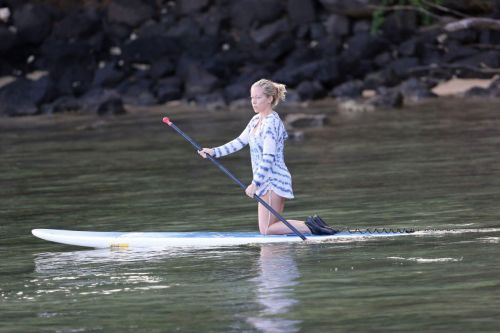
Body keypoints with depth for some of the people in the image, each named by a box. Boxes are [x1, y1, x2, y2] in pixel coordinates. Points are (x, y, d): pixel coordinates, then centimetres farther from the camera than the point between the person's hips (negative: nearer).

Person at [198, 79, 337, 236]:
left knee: (266, 230, -10)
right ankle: (311, 224, 12)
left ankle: (309, 226, -8)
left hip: (274, 181, -10)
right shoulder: (256, 120, 12)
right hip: (267, 182, 10)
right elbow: (239, 142, 17)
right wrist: (214, 152, 9)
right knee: (272, 227, 12)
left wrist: (255, 183, -26)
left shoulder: (271, 123, -17)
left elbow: (268, 157, -23)